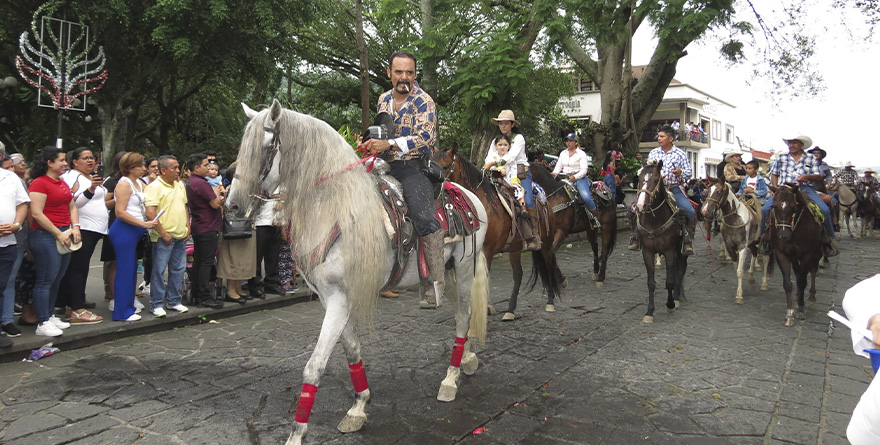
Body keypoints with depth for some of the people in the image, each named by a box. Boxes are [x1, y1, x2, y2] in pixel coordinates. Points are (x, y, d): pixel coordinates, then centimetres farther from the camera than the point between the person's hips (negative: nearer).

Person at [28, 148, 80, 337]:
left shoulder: (63, 183, 16)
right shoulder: (39, 183, -10)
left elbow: (72, 207, 20)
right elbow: (36, 214, -16)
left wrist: (75, 227, 3)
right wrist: (58, 234, -16)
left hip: (64, 234, 8)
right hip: (46, 235, -8)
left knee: (56, 279, 13)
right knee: (45, 280, -5)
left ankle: (50, 316, 24)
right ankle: (43, 323, 0)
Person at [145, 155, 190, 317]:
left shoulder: (180, 185, 13)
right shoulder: (154, 187, -11)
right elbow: (150, 213, -17)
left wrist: (188, 226, 10)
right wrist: (163, 233, -17)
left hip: (181, 236, 7)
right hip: (164, 237, -7)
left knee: (178, 269, 12)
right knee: (159, 270, -1)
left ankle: (173, 301, 23)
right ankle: (156, 305, 7)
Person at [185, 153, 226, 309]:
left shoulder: (190, 183, 16)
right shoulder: (201, 183, -17)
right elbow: (216, 204, -17)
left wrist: (217, 195, -3)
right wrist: (218, 193, 2)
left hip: (198, 228, 10)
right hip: (208, 228, -10)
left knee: (198, 261, 13)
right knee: (207, 263, -7)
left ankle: (196, 295, 20)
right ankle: (204, 297, -4)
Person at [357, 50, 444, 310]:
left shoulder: (423, 101, -6)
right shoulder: (384, 99, 15)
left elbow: (425, 137, -18)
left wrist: (389, 144, -26)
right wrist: (371, 144, 5)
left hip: (414, 166, -7)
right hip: (387, 166, 7)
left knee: (423, 217, -25)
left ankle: (436, 282, -21)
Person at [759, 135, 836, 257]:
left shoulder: (811, 158, 13)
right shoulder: (781, 157, 16)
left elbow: (819, 177, 9)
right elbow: (774, 174, 19)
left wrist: (807, 176, -12)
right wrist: (775, 188, 2)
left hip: (805, 188, 0)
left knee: (825, 210, -22)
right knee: (765, 209, -23)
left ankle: (827, 239, -4)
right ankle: (766, 238, -7)